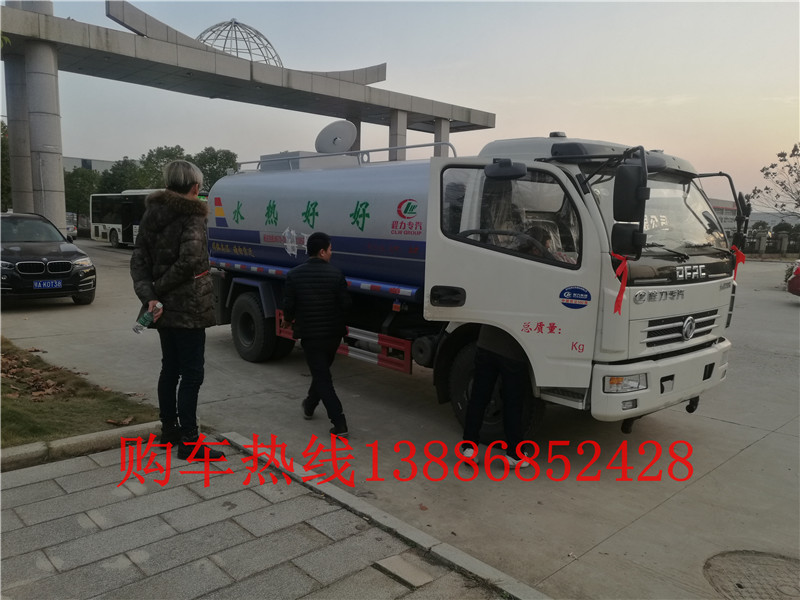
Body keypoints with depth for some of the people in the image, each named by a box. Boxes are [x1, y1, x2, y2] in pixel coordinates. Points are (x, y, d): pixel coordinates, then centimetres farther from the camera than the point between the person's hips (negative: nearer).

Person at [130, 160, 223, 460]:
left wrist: (148, 295, -9)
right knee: (191, 373, -2)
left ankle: (169, 429, 29)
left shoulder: (152, 215, 8)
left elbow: (139, 261, 1)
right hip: (189, 308, -8)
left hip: (164, 307, 8)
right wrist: (158, 289, -16)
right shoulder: (192, 217, -13)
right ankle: (188, 441, 1)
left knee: (170, 368, 18)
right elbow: (189, 260, -27)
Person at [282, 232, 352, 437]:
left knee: (322, 377, 1)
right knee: (322, 371, 24)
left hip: (309, 334, -1)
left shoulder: (294, 274, -8)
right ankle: (309, 405, 45)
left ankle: (339, 424, -6)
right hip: (333, 333, 2)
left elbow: (289, 305, -7)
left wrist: (287, 320, 15)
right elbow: (346, 304, -11)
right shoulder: (335, 274, -10)